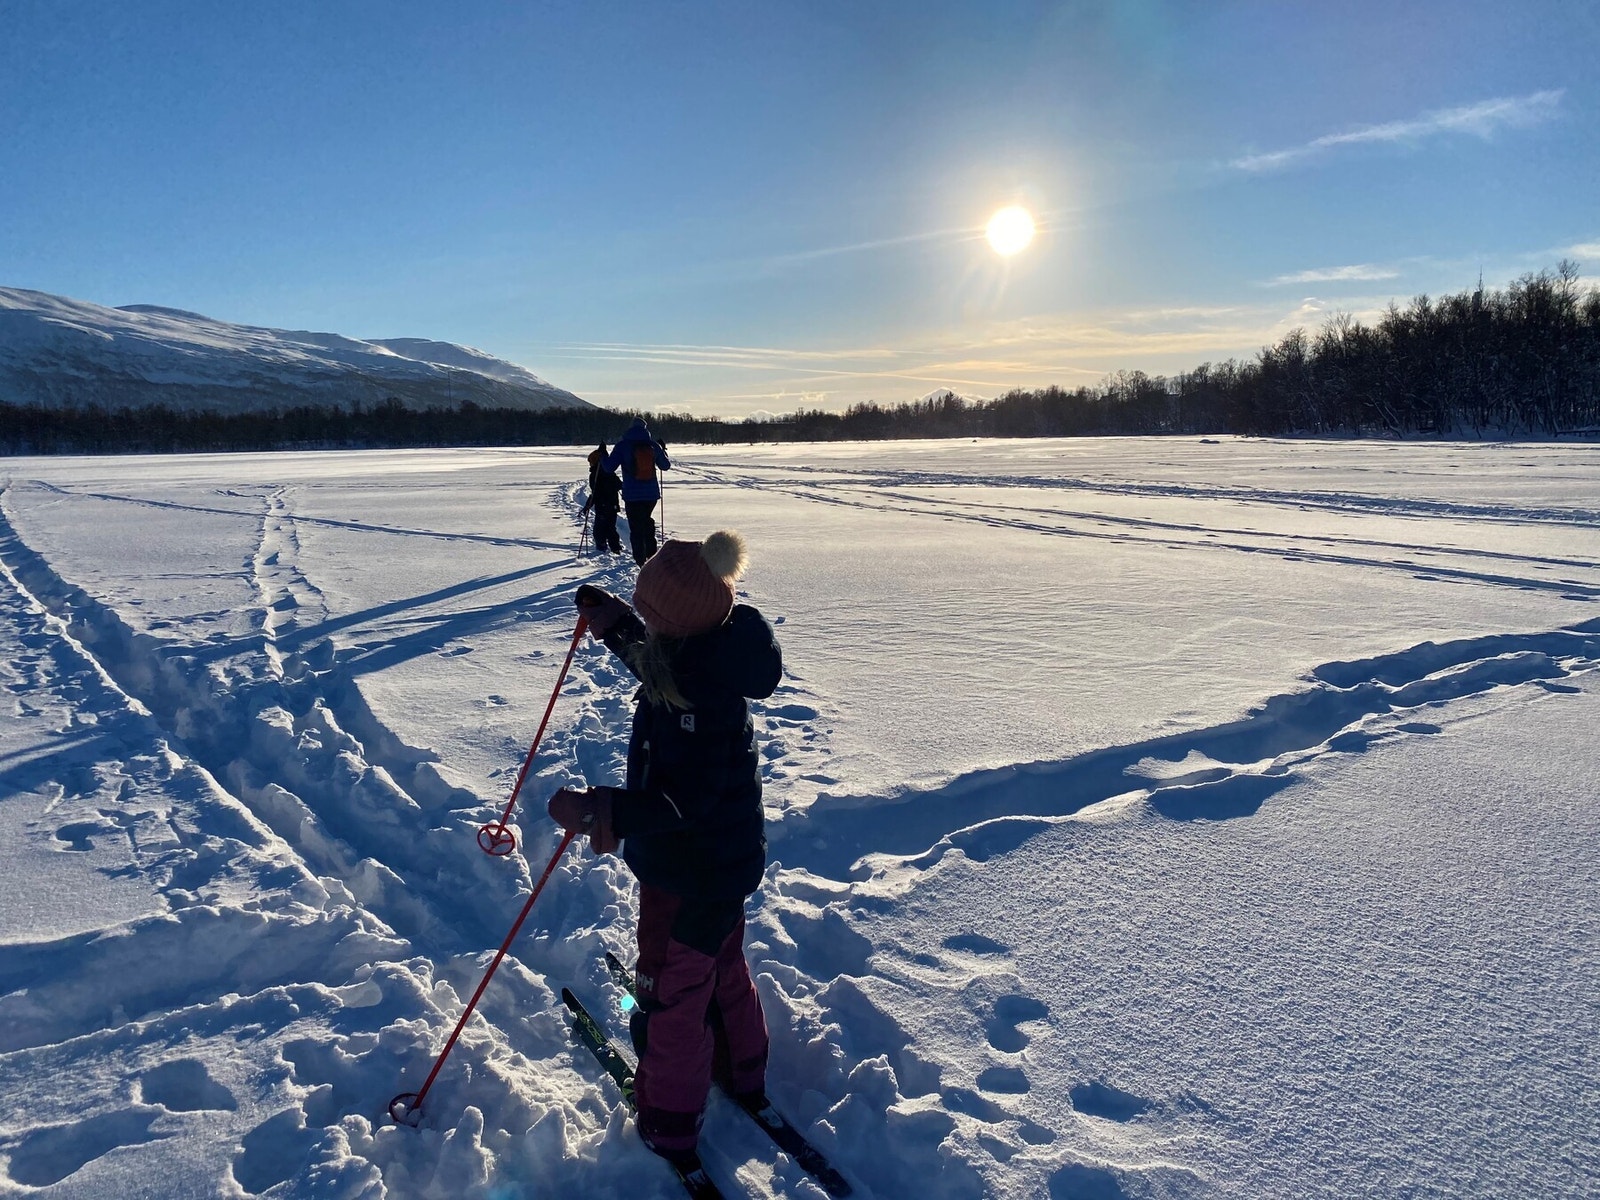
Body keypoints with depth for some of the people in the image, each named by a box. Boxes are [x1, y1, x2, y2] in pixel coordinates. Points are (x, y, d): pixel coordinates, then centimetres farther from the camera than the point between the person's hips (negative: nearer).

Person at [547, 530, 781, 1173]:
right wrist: (613, 622, 20)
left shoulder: (699, 692, -35)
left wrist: (603, 810, -39)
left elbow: (685, 801, -35)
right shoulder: (702, 655, -6)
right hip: (731, 854, 10)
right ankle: (742, 1074, 50)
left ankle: (669, 1126, 32)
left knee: (671, 986, 11)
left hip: (692, 870, -10)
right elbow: (653, 658, 18)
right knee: (722, 963, 28)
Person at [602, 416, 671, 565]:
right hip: (652, 493, 3)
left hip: (632, 495, -3)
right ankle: (651, 555, 23)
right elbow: (666, 466, 14)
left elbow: (609, 467, -8)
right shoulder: (653, 445, 1)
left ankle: (641, 561, 1)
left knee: (636, 527, 4)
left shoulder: (622, 445, -8)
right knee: (647, 522, 22)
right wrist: (663, 450, 31)